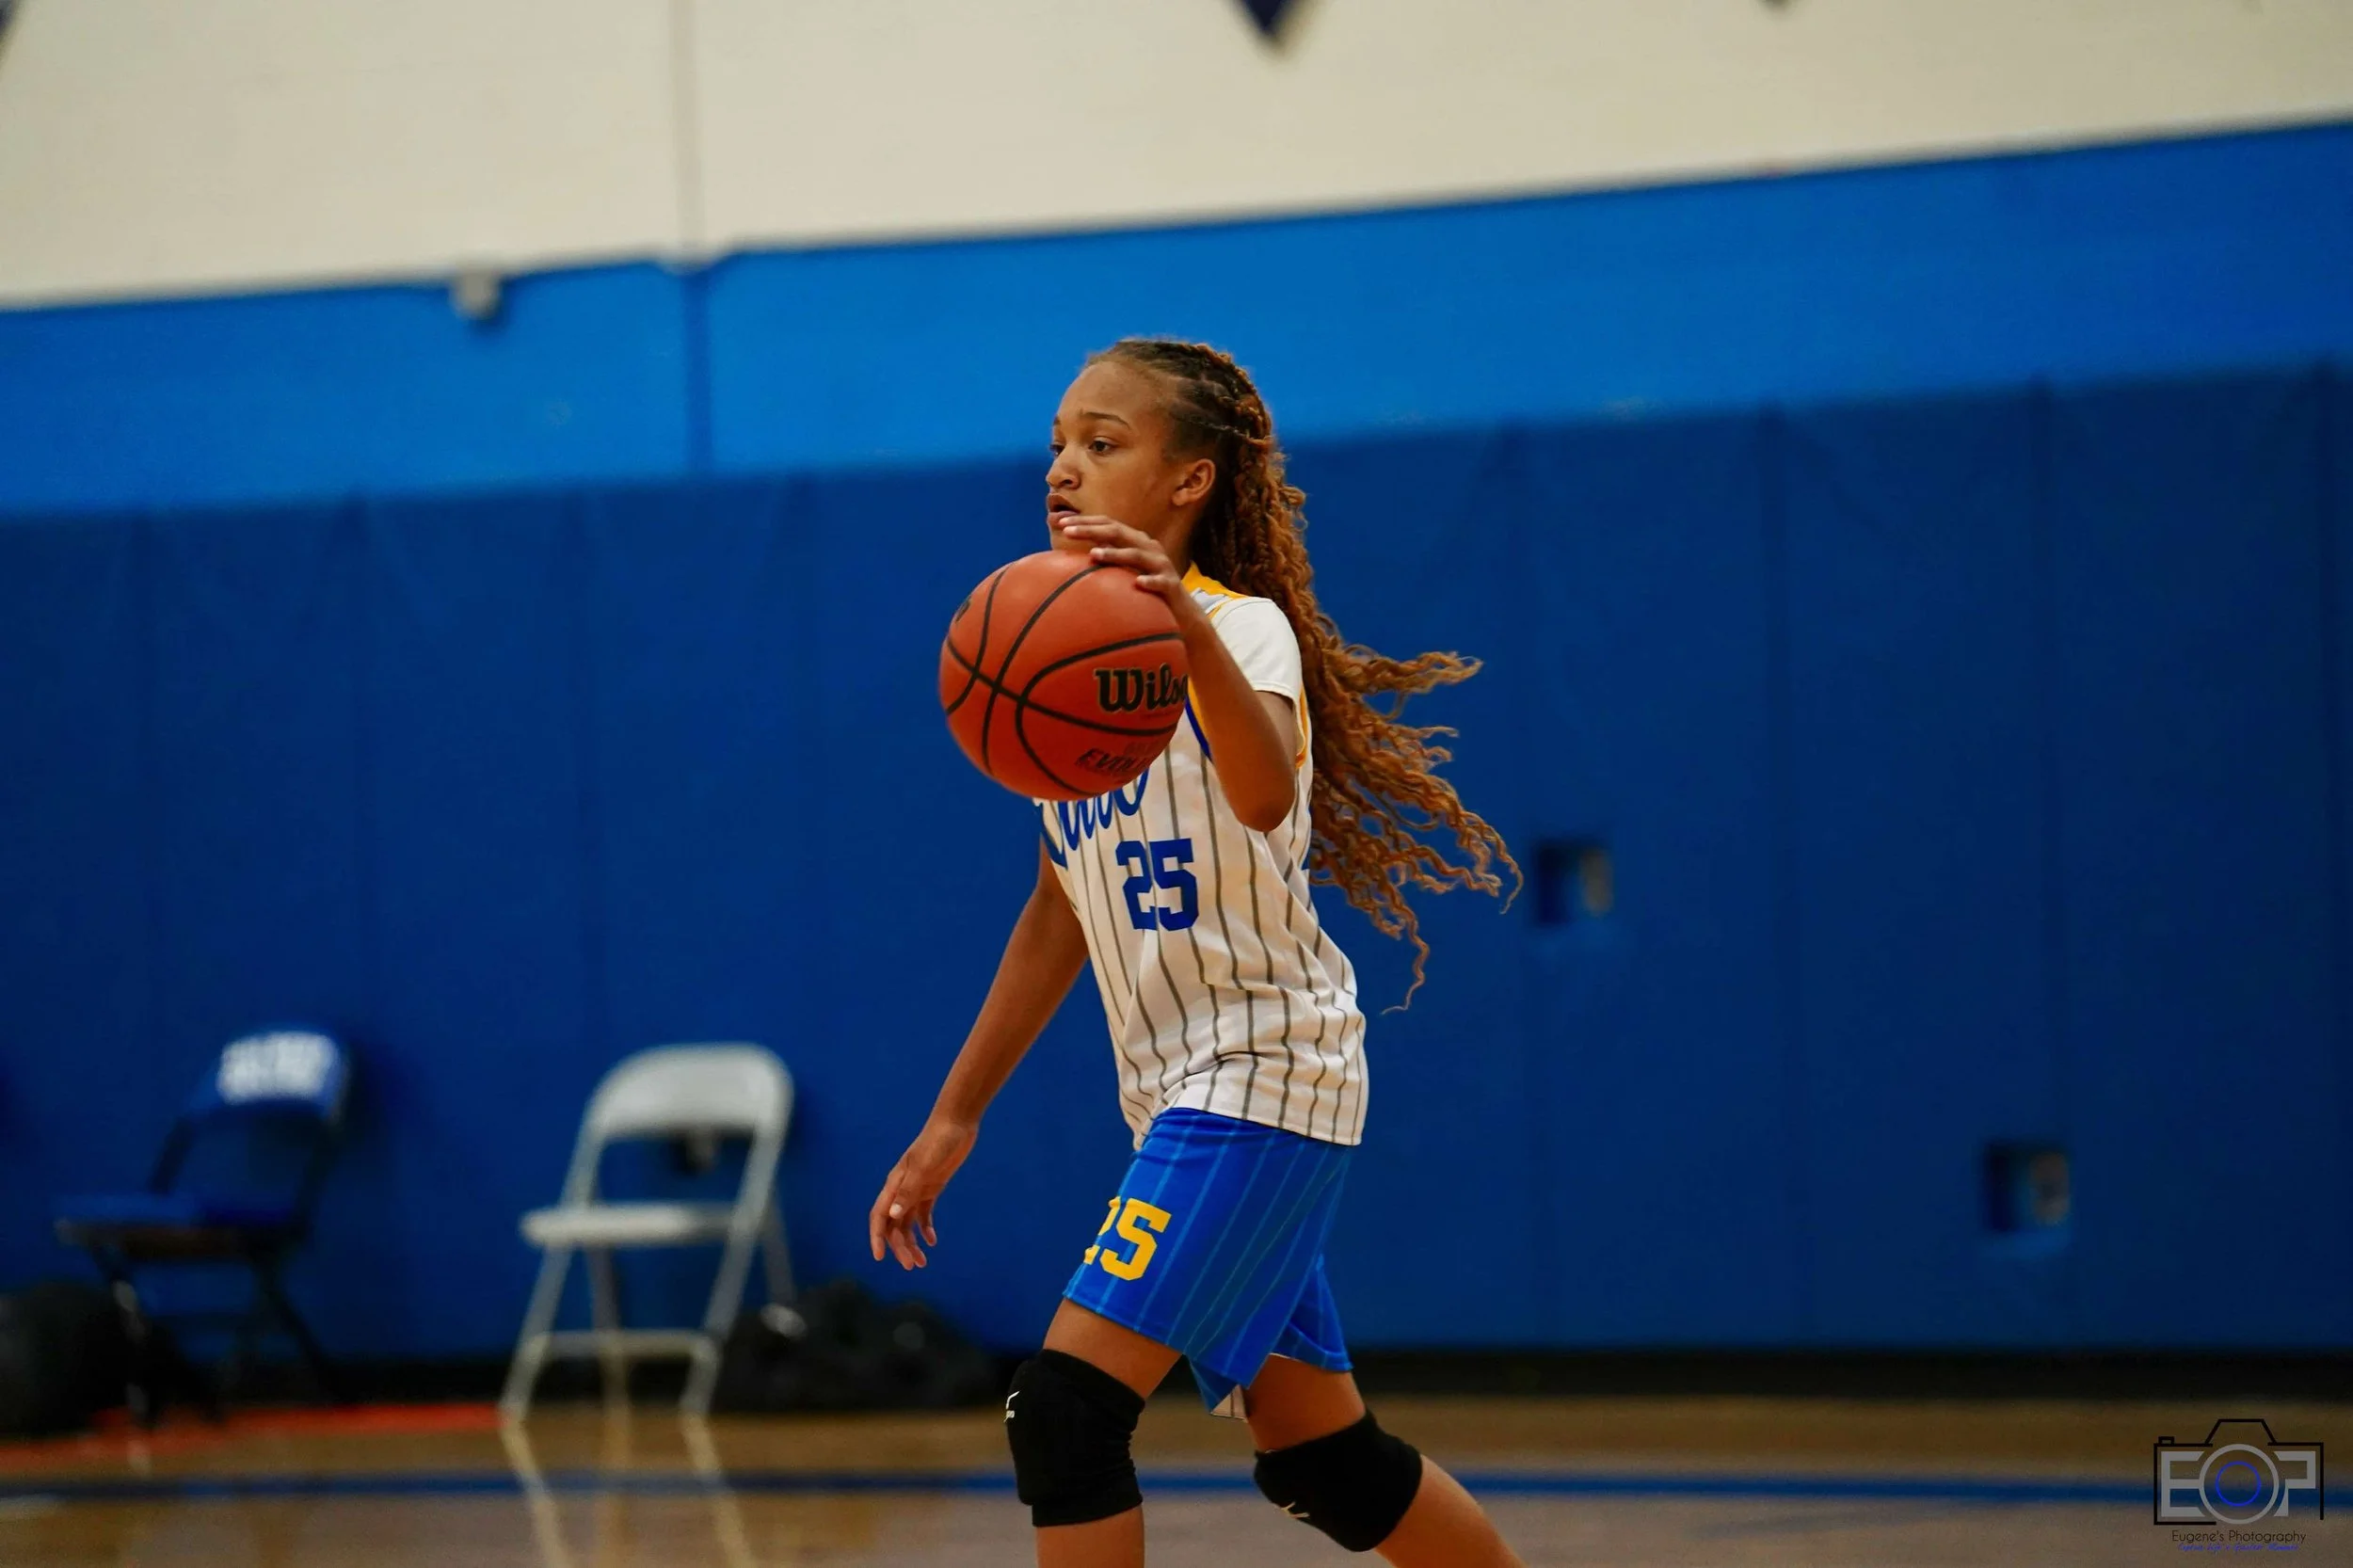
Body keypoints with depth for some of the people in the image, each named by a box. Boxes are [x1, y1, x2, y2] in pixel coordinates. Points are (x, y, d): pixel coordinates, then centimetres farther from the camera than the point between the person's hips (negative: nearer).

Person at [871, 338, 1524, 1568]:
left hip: (1263, 1069, -9)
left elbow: (1263, 794, -38)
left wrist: (1188, 624, -56)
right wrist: (953, 1120, 20)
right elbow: (1062, 914, 21)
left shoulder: (1241, 627, -13)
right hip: (1174, 1092, 9)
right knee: (1317, 1461, 13)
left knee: (1065, 1406, -18)